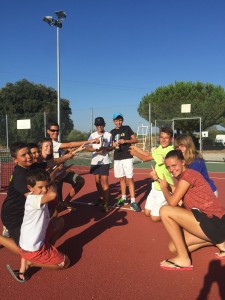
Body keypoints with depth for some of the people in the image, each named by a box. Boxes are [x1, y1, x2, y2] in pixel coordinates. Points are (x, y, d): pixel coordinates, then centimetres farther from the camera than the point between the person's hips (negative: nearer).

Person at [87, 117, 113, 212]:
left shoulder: (108, 135, -2)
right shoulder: (92, 135, 3)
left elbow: (111, 147, 4)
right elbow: (88, 148, 3)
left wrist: (105, 149, -16)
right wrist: (95, 149, -17)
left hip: (105, 161, -3)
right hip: (95, 161, 3)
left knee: (104, 181, -8)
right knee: (97, 180, 12)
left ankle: (106, 204, -6)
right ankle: (101, 198, 31)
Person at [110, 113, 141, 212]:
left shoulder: (127, 128, 1)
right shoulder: (113, 132, 11)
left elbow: (135, 140, -2)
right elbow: (113, 145, 12)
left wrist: (125, 141, -16)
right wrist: (115, 144, -12)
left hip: (127, 157, -4)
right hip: (117, 158, 4)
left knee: (130, 178, -8)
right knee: (121, 178, 11)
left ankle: (133, 201, -6)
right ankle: (123, 198, 24)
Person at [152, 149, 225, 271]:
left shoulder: (188, 173, -11)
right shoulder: (182, 178, 19)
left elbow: (172, 202, -15)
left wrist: (163, 187, 5)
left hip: (215, 223, -10)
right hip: (210, 222, 10)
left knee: (165, 210, -18)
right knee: (173, 248, 12)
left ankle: (183, 259, -9)